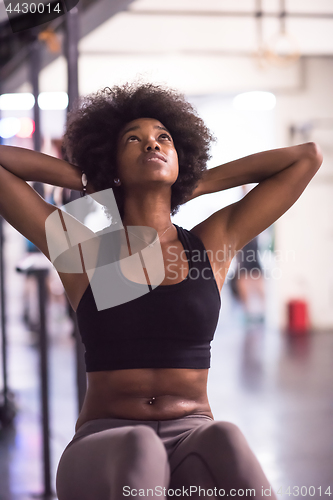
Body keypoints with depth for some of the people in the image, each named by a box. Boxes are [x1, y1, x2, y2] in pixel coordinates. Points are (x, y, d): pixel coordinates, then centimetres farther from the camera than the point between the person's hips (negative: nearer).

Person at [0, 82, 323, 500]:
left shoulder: (214, 241, 9)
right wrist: (86, 179, 11)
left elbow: (307, 156, 11)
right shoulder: (82, 248, 5)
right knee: (138, 450, -40)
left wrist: (194, 185, 15)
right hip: (105, 456, -1)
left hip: (194, 449, 2)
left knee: (225, 442, -37)